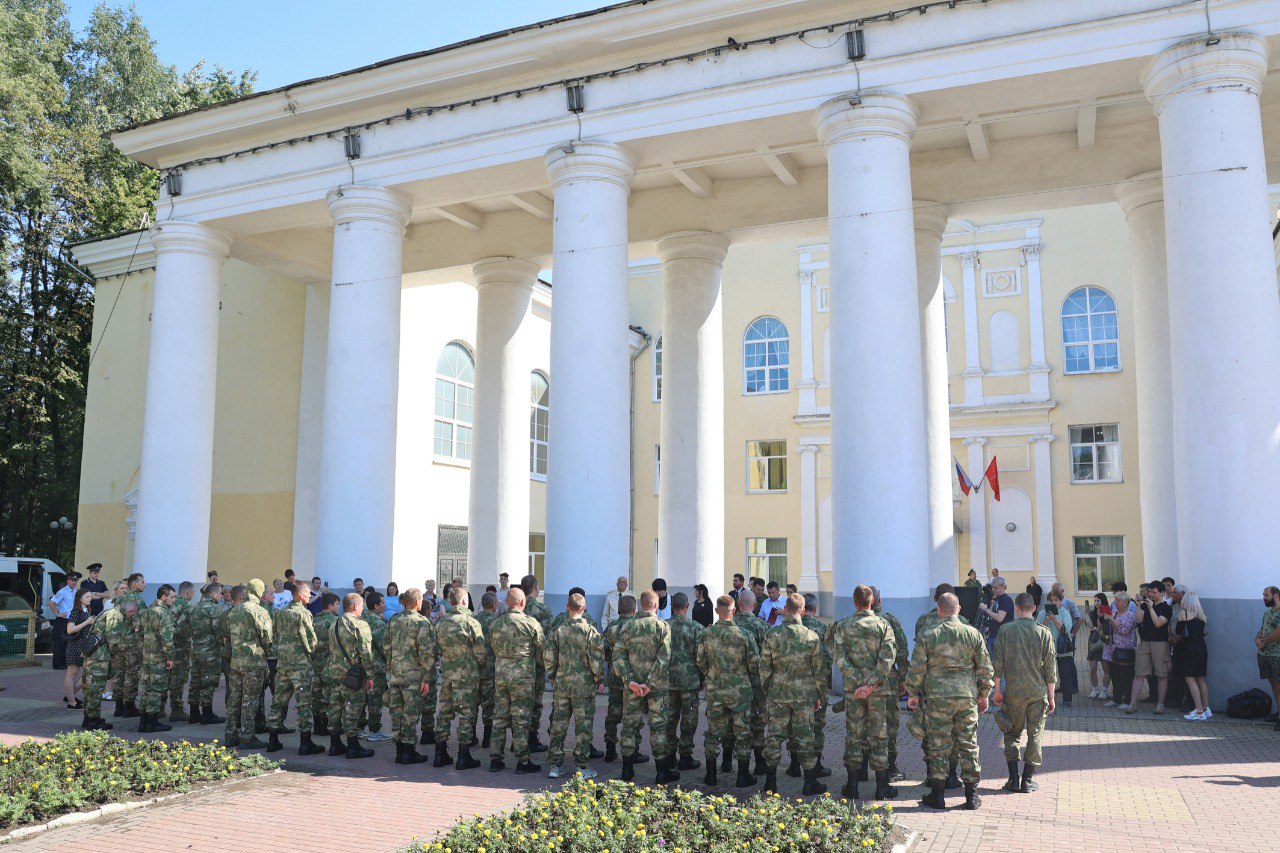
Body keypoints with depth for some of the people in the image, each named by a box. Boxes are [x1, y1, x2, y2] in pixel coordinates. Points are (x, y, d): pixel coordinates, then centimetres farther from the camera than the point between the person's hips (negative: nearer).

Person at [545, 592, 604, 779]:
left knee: (558, 724, 11)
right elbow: (596, 658, -11)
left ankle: (554, 765, 16)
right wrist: (599, 678, 3)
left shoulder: (559, 629, 0)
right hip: (584, 684, -3)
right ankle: (581, 767, 8)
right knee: (583, 725, 5)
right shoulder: (589, 630, -10)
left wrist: (553, 675, 15)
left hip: (561, 683, 3)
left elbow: (548, 655, 2)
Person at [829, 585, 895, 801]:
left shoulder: (843, 626, 0)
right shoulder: (884, 625, -2)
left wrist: (858, 682, -11)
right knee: (878, 735, 7)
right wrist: (871, 684, -14)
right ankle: (882, 787, 12)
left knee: (854, 735, 9)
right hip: (878, 689, -1)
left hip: (852, 688, 1)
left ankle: (852, 785, 12)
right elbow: (888, 658, -12)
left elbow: (839, 657, -9)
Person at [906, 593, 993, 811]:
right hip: (967, 697, 2)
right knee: (969, 745, 10)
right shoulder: (973, 634, 1)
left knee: (939, 746, 5)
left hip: (938, 697, -2)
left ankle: (937, 795, 10)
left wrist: (913, 693, 9)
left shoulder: (928, 636, -4)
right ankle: (971, 796, 15)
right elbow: (985, 668, 6)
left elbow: (917, 668, -3)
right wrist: (983, 694, 17)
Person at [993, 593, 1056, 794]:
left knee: (1012, 734, 12)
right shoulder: (1044, 633, -3)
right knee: (1035, 735, 9)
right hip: (1038, 692, 0)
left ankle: (1014, 779, 8)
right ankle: (1027, 780, 10)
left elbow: (997, 664, -3)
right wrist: (1051, 697, 7)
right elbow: (1051, 669, -1)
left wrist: (997, 690, 6)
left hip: (1013, 692, 0)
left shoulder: (1006, 631, -4)